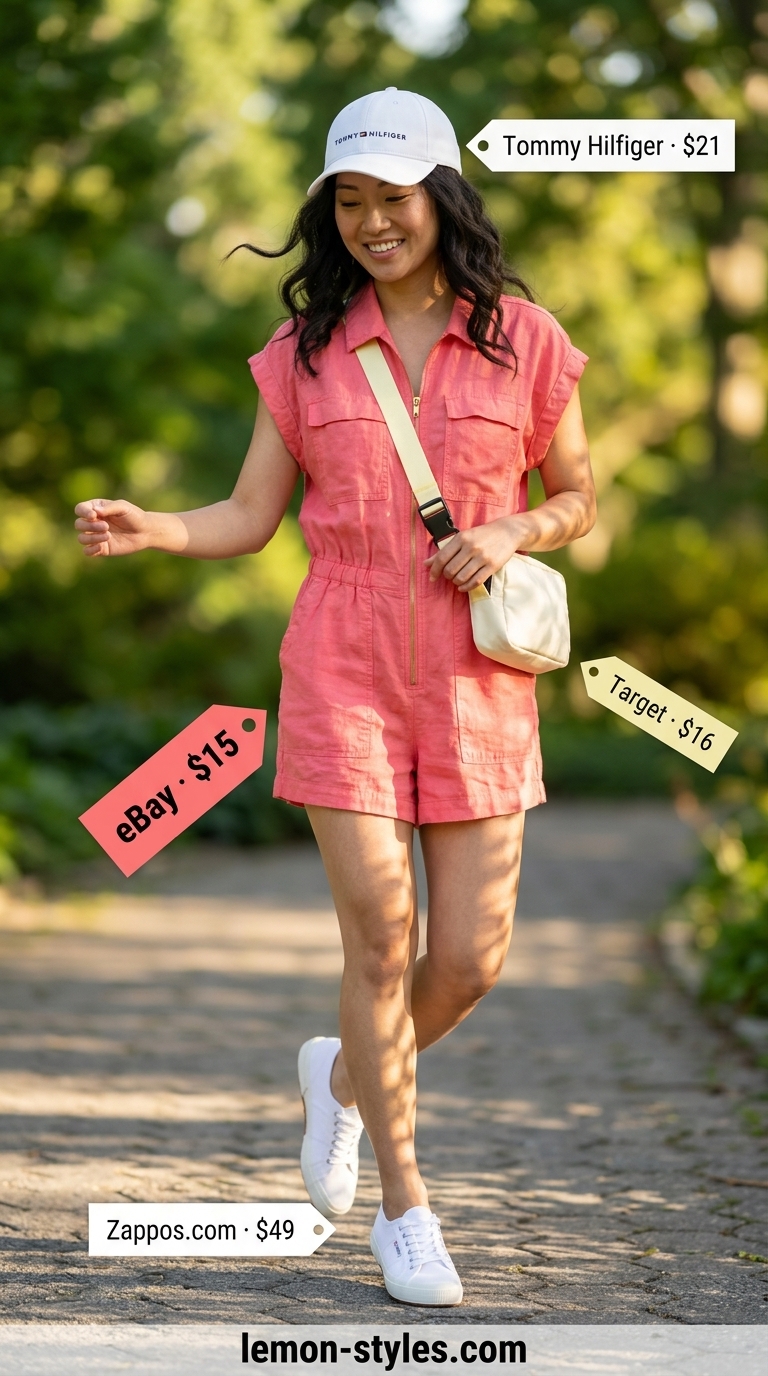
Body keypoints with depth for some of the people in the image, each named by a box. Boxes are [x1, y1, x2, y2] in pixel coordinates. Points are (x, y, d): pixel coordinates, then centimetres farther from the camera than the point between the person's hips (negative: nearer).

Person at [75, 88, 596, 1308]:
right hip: (343, 666, -1)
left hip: (476, 674, 1)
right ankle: (402, 1206, 11)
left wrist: (512, 532, -9)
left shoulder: (522, 338, 3)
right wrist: (148, 529, -14)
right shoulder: (307, 348, 4)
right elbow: (251, 518, 5)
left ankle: (345, 1077, 33)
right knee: (380, 933, -6)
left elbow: (578, 497, 12)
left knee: (471, 957, 0)